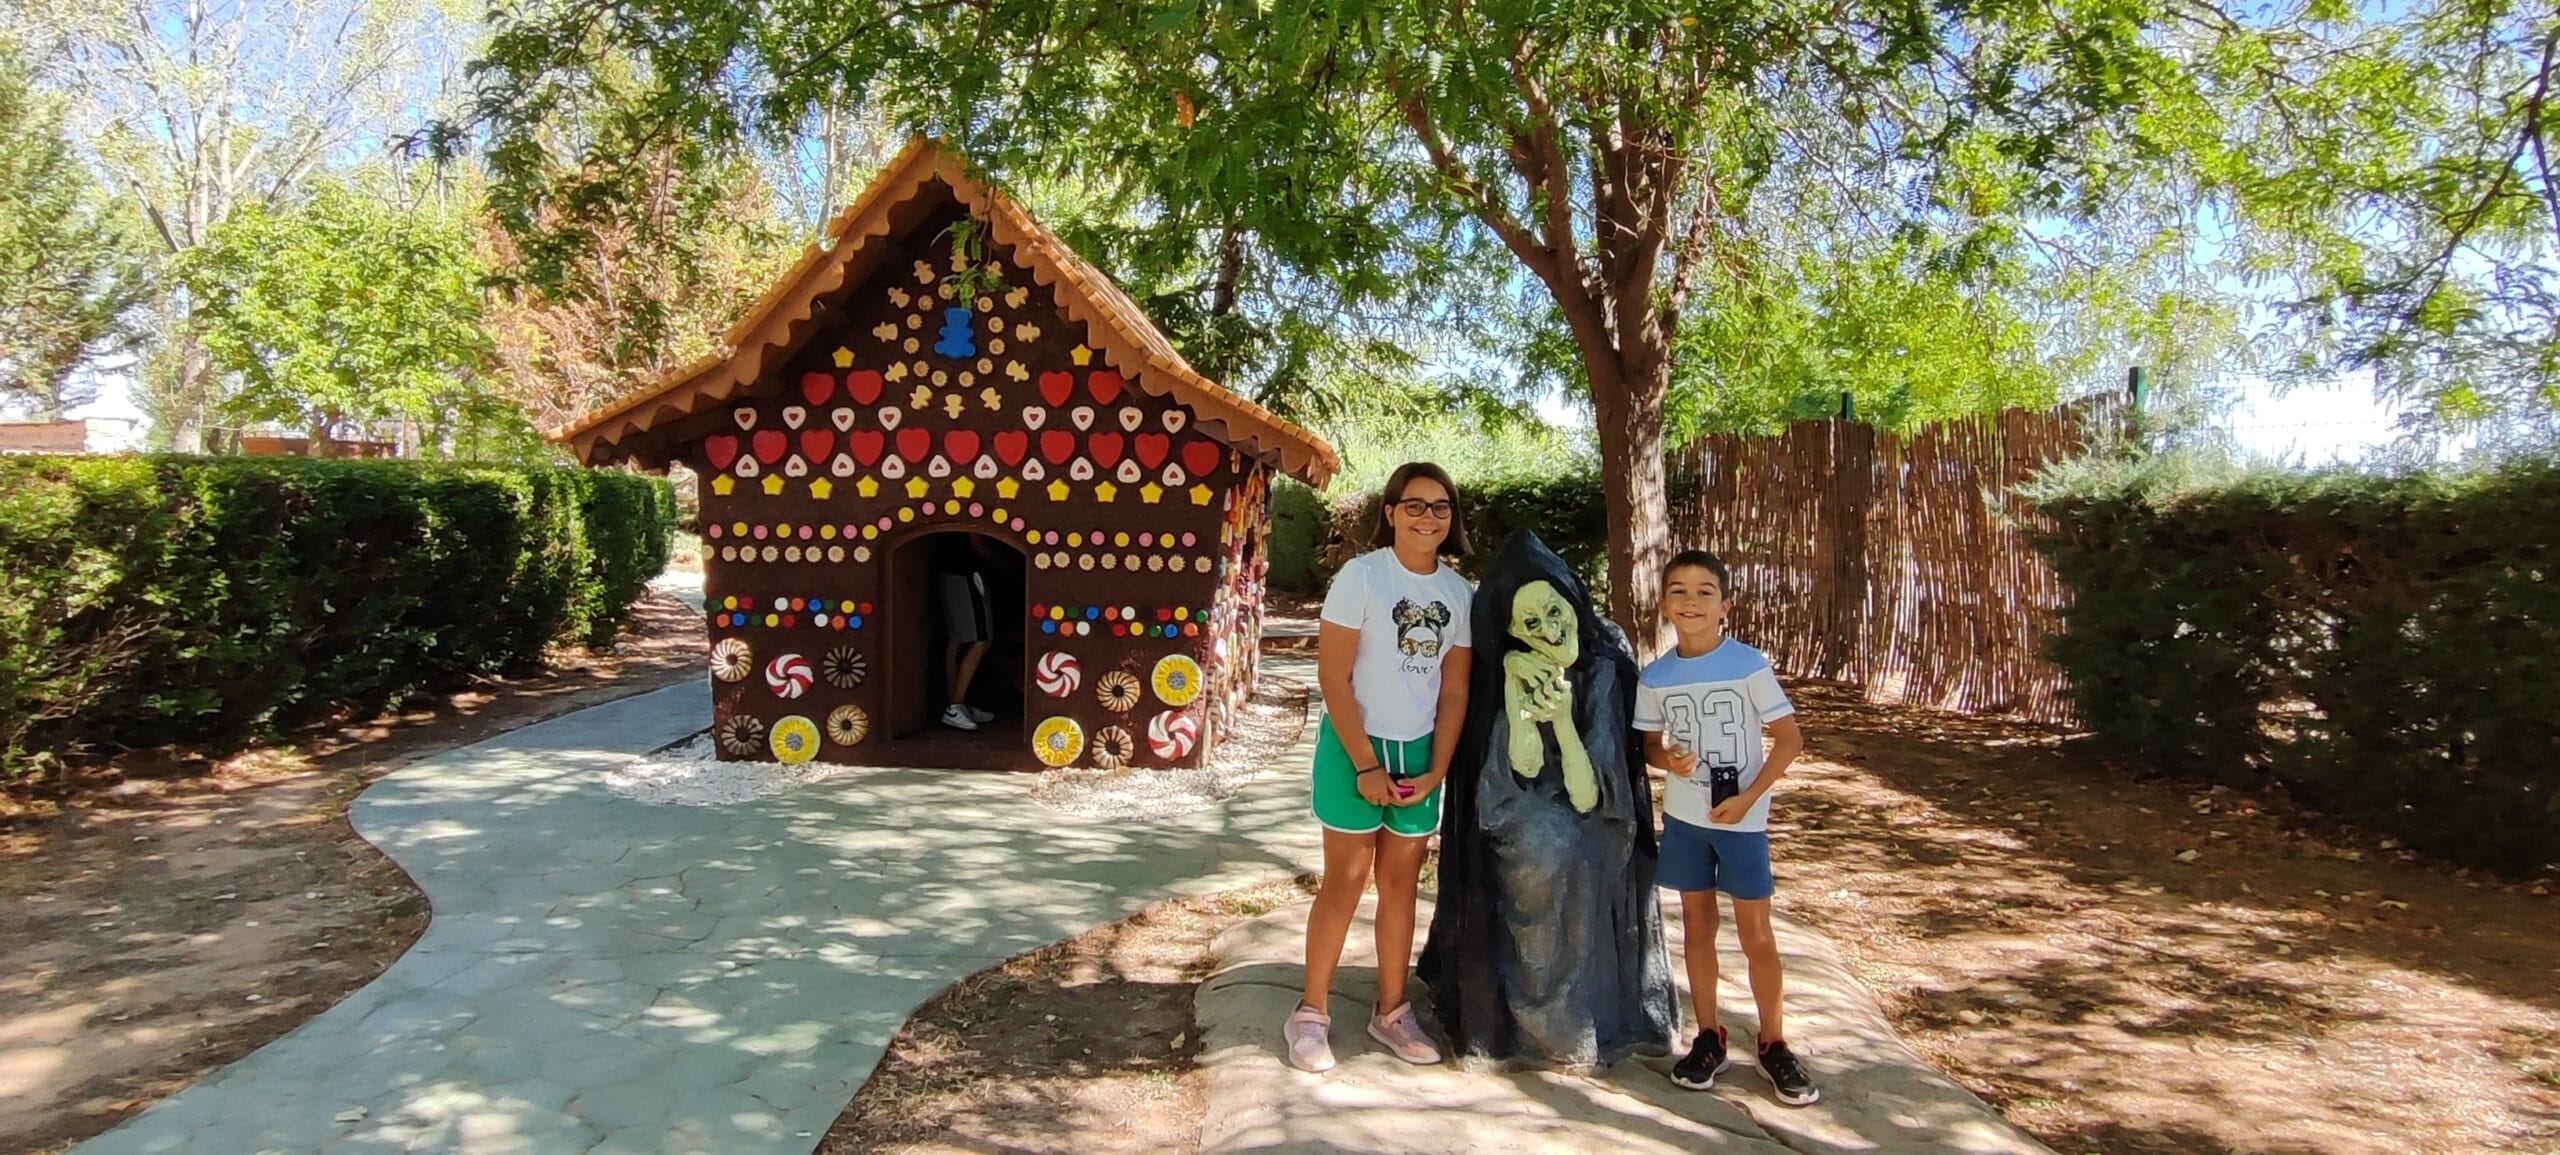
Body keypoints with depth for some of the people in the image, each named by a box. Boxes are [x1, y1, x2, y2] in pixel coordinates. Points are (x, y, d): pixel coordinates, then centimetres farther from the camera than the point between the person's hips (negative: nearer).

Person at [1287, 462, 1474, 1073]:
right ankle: (1311, 1013, 15)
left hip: (1420, 752, 5)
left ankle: (1391, 1010, 25)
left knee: (1401, 882, 12)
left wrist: (1436, 771, -2)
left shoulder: (1459, 592, 4)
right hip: (1355, 746, -4)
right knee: (1346, 880, 0)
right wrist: (1365, 765, -16)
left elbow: (1454, 690, 5)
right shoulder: (1361, 576, -11)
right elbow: (1333, 676, -14)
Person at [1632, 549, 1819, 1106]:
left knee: (1755, 932, 4)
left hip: (1741, 818, -3)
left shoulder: (1749, 665, -11)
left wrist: (1749, 798, -15)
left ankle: (1774, 1045, 20)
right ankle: (1708, 1039, 24)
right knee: (1698, 924, 12)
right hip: (1683, 818, 3)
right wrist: (1667, 758, -13)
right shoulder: (1654, 678, -1)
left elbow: (1790, 738, -8)